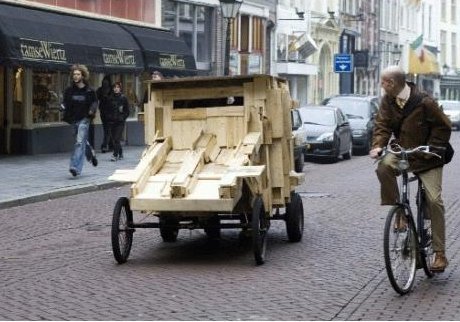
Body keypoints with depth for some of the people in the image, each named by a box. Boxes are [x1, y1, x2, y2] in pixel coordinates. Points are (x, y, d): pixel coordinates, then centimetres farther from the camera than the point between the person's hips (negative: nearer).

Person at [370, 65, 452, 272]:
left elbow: (443, 127, -12)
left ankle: (440, 254, -4)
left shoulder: (424, 102, -20)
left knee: (434, 200, -10)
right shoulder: (388, 101, -5)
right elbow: (382, 124, -6)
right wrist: (378, 145, -24)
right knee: (384, 167, -29)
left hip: (427, 158, -4)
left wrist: (431, 148, -20)